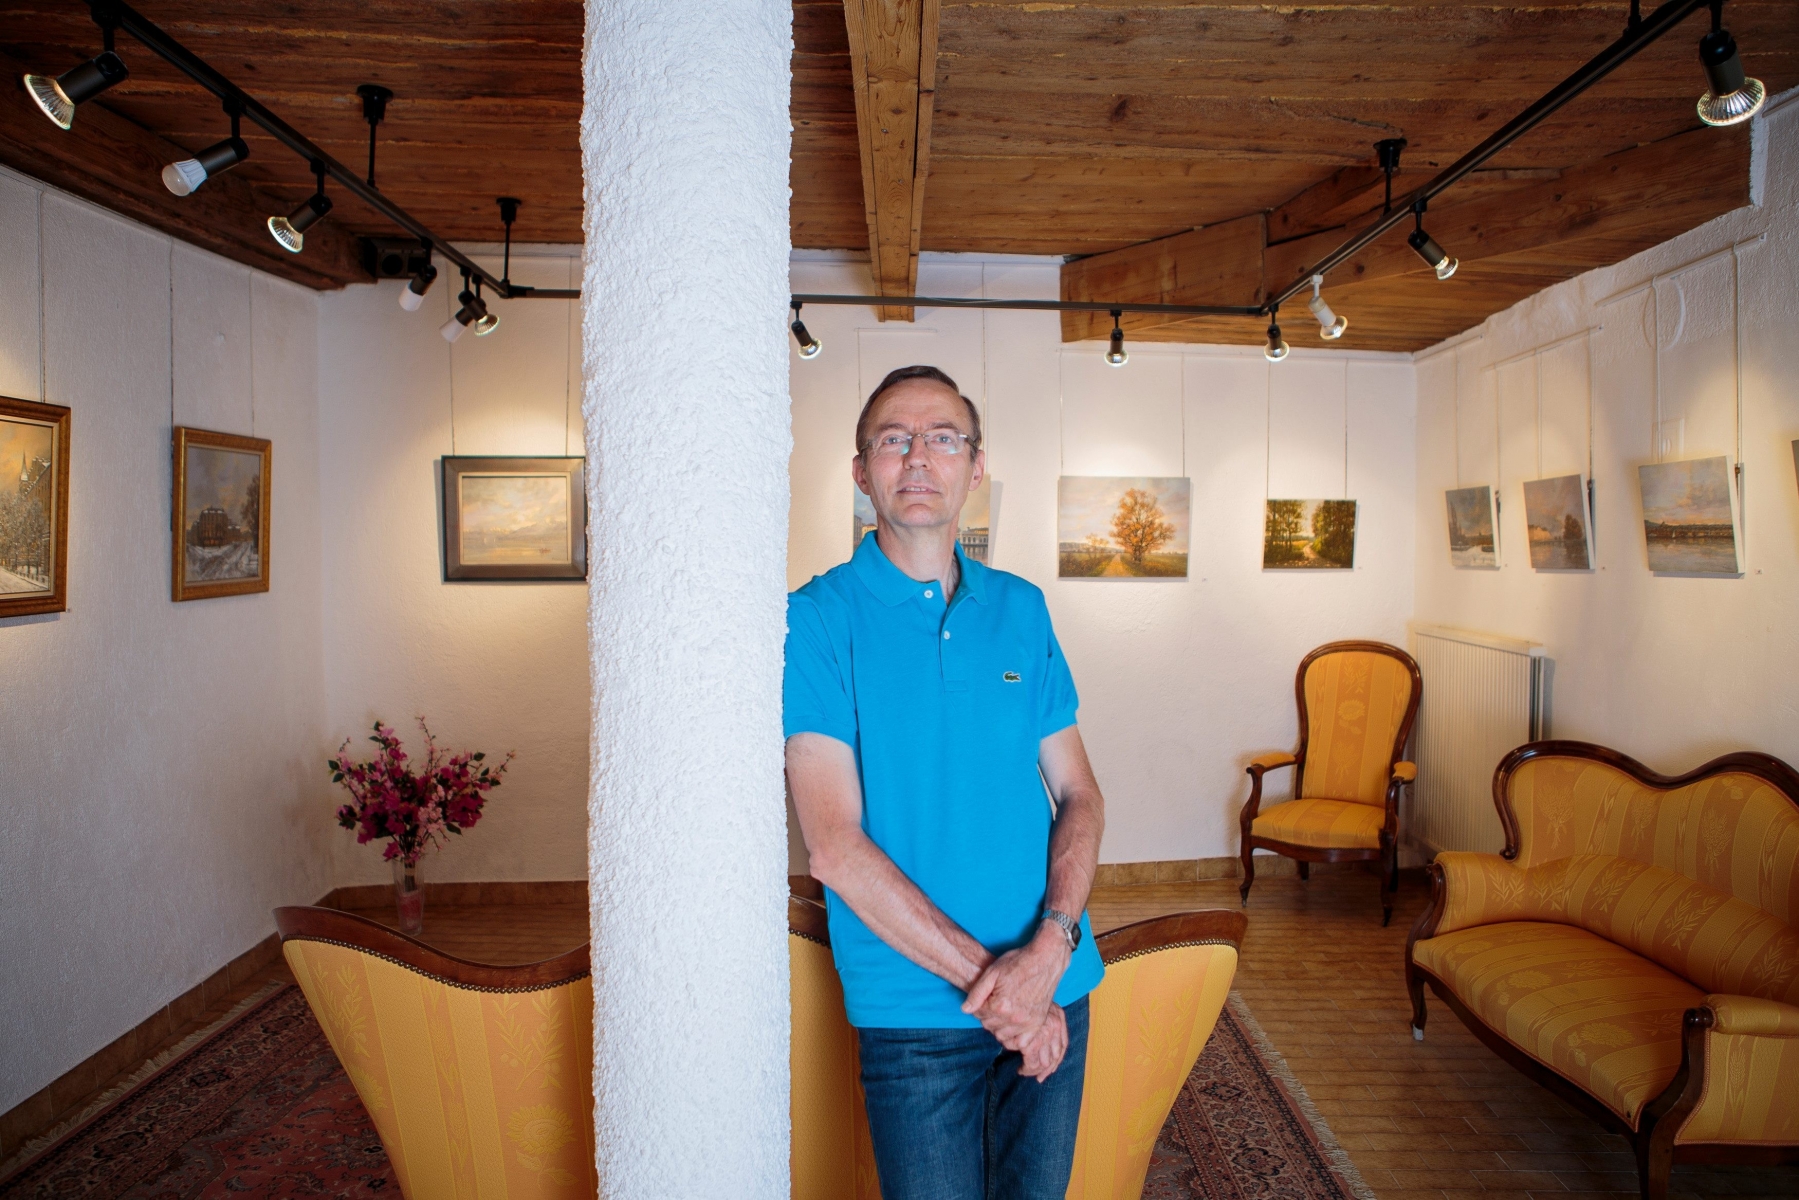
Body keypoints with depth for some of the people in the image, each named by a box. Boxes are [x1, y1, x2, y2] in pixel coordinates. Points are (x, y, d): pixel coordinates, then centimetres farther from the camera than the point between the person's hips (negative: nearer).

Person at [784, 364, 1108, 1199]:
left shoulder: (1021, 609, 4)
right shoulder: (817, 619, -10)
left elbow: (1080, 796, 4)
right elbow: (836, 846, -15)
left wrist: (1049, 947, -12)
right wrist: (983, 977, -16)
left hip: (1054, 998, 4)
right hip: (915, 1012, -4)